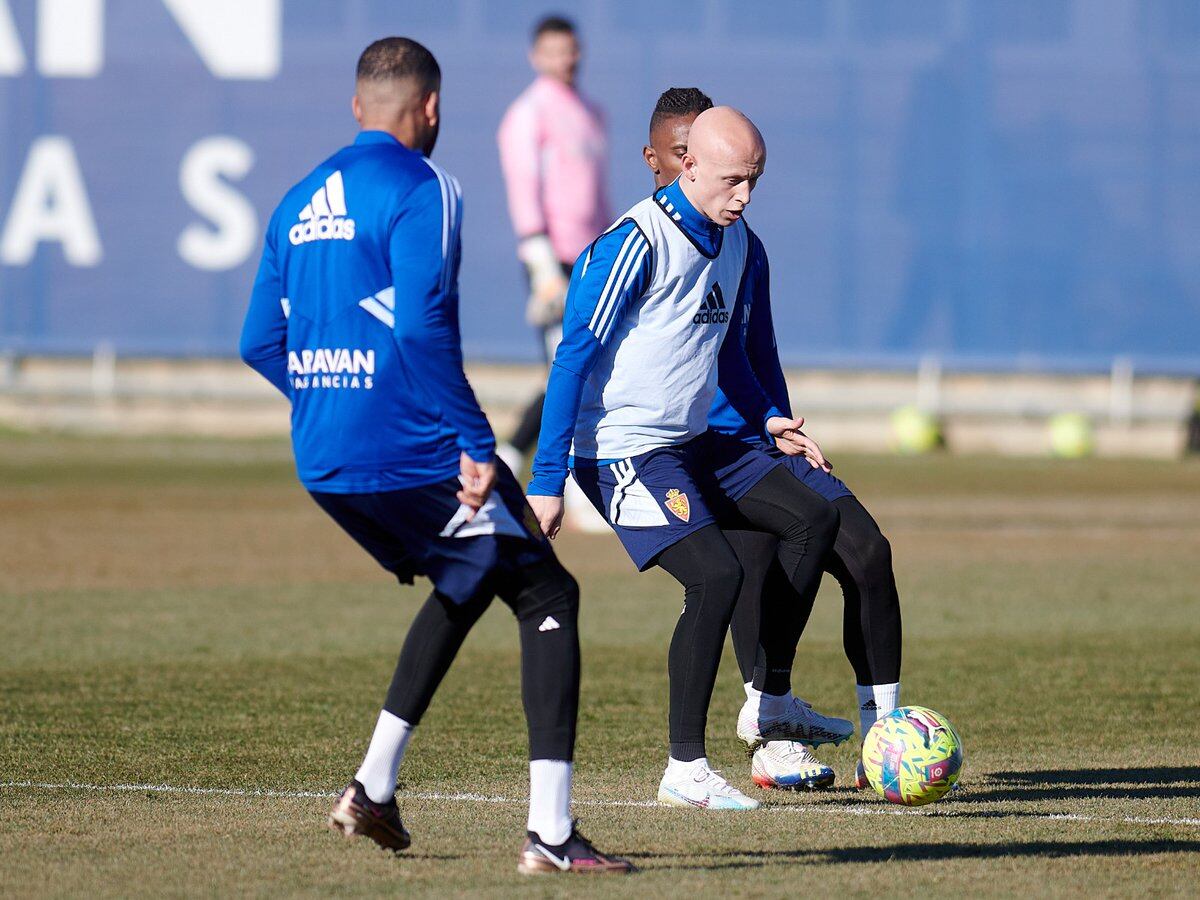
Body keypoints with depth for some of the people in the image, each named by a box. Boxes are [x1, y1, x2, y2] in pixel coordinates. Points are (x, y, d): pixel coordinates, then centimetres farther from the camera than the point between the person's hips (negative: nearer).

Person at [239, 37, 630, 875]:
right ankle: (551, 831, -9)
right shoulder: (421, 188, -9)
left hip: (322, 461, 8)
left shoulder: (300, 202, 14)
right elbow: (422, 327, -21)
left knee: (466, 581, 29)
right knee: (547, 596, 1)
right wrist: (476, 444, -18)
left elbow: (262, 344, 16)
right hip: (412, 451, -8)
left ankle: (374, 787, 22)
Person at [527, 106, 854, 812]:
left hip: (694, 443, 9)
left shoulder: (733, 241, 9)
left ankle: (774, 703, 15)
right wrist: (548, 482, -19)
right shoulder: (636, 243, -18)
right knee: (717, 574, -22)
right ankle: (685, 768, -14)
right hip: (624, 452, -9)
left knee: (814, 518, 6)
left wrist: (765, 418, 16)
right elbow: (575, 357, -17)